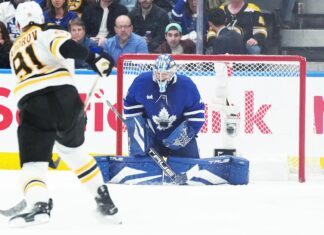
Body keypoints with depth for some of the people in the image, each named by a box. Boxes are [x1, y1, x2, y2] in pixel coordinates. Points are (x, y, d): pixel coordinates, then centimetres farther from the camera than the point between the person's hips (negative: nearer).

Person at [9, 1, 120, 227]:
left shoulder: (15, 50, 30)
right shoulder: (47, 32, 13)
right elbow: (63, 45, -12)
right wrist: (93, 58, -17)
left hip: (32, 105, 0)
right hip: (65, 98, 0)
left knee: (33, 163, 1)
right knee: (73, 150, 24)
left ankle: (39, 205, -29)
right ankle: (105, 202, 25)